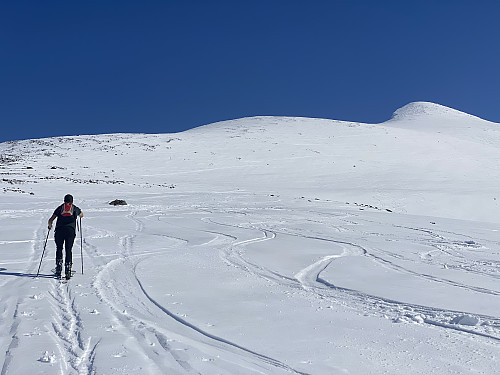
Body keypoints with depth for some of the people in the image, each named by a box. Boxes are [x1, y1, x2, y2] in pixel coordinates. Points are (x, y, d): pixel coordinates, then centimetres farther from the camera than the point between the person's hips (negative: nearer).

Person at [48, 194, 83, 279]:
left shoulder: (60, 208, 17)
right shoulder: (75, 208, 18)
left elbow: (50, 220, 12)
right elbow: (81, 215, 39)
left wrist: (50, 226, 31)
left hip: (59, 230, 0)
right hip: (71, 230, 0)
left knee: (59, 249, 14)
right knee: (68, 250, 3)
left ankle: (58, 269, 6)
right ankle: (68, 270, -7)